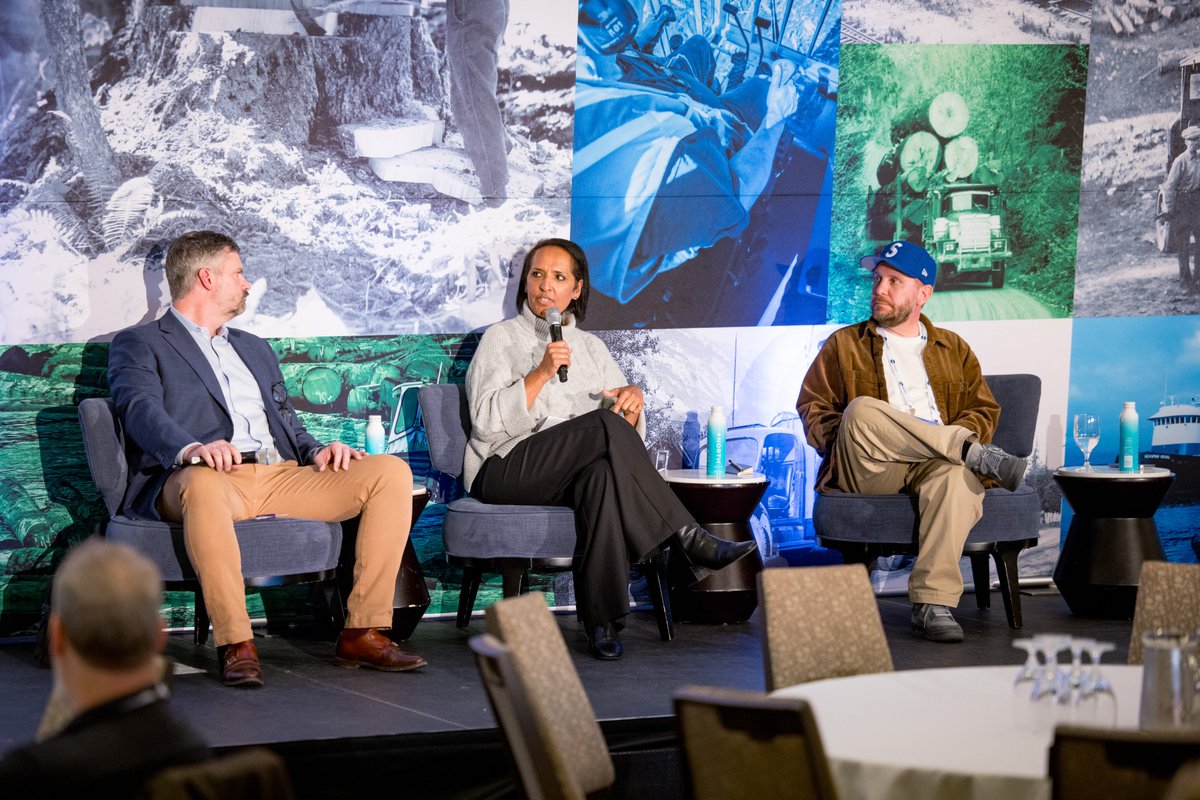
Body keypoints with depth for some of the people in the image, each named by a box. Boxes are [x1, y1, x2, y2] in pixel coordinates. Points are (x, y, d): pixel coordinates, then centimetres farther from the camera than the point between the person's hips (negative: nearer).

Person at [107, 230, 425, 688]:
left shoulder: (254, 349, 34)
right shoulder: (139, 345, 12)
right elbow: (142, 409, -8)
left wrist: (317, 451, 3)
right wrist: (191, 449, -30)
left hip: (282, 477, 6)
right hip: (207, 479, -6)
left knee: (391, 472, -13)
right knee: (204, 484, -43)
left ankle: (362, 632, -15)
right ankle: (235, 646, -36)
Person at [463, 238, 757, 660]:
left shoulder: (590, 347, 23)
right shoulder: (501, 338, 10)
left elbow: (629, 426, 15)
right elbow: (487, 421, -7)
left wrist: (632, 401, -8)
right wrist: (541, 373, -16)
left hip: (575, 473, 4)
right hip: (508, 470, -3)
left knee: (602, 473, -38)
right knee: (606, 427, -32)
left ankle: (602, 621, -45)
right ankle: (688, 540, -34)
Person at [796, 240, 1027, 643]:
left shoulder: (953, 349, 26)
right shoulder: (843, 345, 22)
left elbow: (984, 410, 17)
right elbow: (812, 407, 14)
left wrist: (961, 436, -6)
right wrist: (849, 438, -6)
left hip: (935, 462, 1)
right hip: (865, 472, 0)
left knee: (954, 472, -40)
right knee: (862, 410, -36)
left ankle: (933, 604, -46)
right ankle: (976, 455, -33)